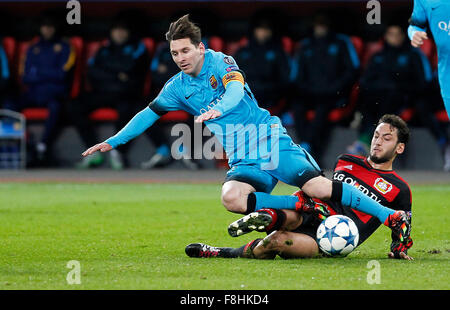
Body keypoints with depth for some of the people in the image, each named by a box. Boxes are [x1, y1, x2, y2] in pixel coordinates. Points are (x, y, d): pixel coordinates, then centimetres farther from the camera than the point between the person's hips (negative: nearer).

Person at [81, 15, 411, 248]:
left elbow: (236, 90, -22)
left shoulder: (221, 62, -3)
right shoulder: (177, 87, 11)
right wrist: (112, 142, 19)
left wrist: (218, 109, -44)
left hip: (272, 142, -4)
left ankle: (393, 216, -15)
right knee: (231, 198, -31)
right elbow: (148, 114, 22)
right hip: (244, 163, 4)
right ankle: (298, 205, -19)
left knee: (320, 187, -22)